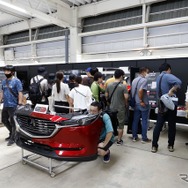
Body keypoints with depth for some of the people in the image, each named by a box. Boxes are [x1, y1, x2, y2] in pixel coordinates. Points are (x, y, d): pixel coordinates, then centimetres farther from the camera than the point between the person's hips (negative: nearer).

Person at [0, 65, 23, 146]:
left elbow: (20, 93, -15)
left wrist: (19, 104, -19)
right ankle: (12, 133, 37)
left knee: (13, 122, 2)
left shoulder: (16, 81, -11)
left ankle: (12, 138, 17)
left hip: (13, 105, -8)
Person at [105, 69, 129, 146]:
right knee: (120, 124, 9)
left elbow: (106, 95, 6)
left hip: (112, 107, 5)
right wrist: (126, 103, 0)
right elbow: (126, 97, -19)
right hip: (120, 108, -4)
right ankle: (119, 140, 17)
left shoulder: (109, 85, -1)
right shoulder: (123, 86, -15)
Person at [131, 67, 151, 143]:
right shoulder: (144, 80, -15)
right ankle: (144, 138, 12)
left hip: (135, 103, 7)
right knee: (144, 121, 3)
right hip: (143, 104, -7)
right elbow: (140, 91, -27)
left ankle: (134, 137, 19)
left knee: (135, 120, 11)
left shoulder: (134, 80, 11)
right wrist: (141, 101, -18)